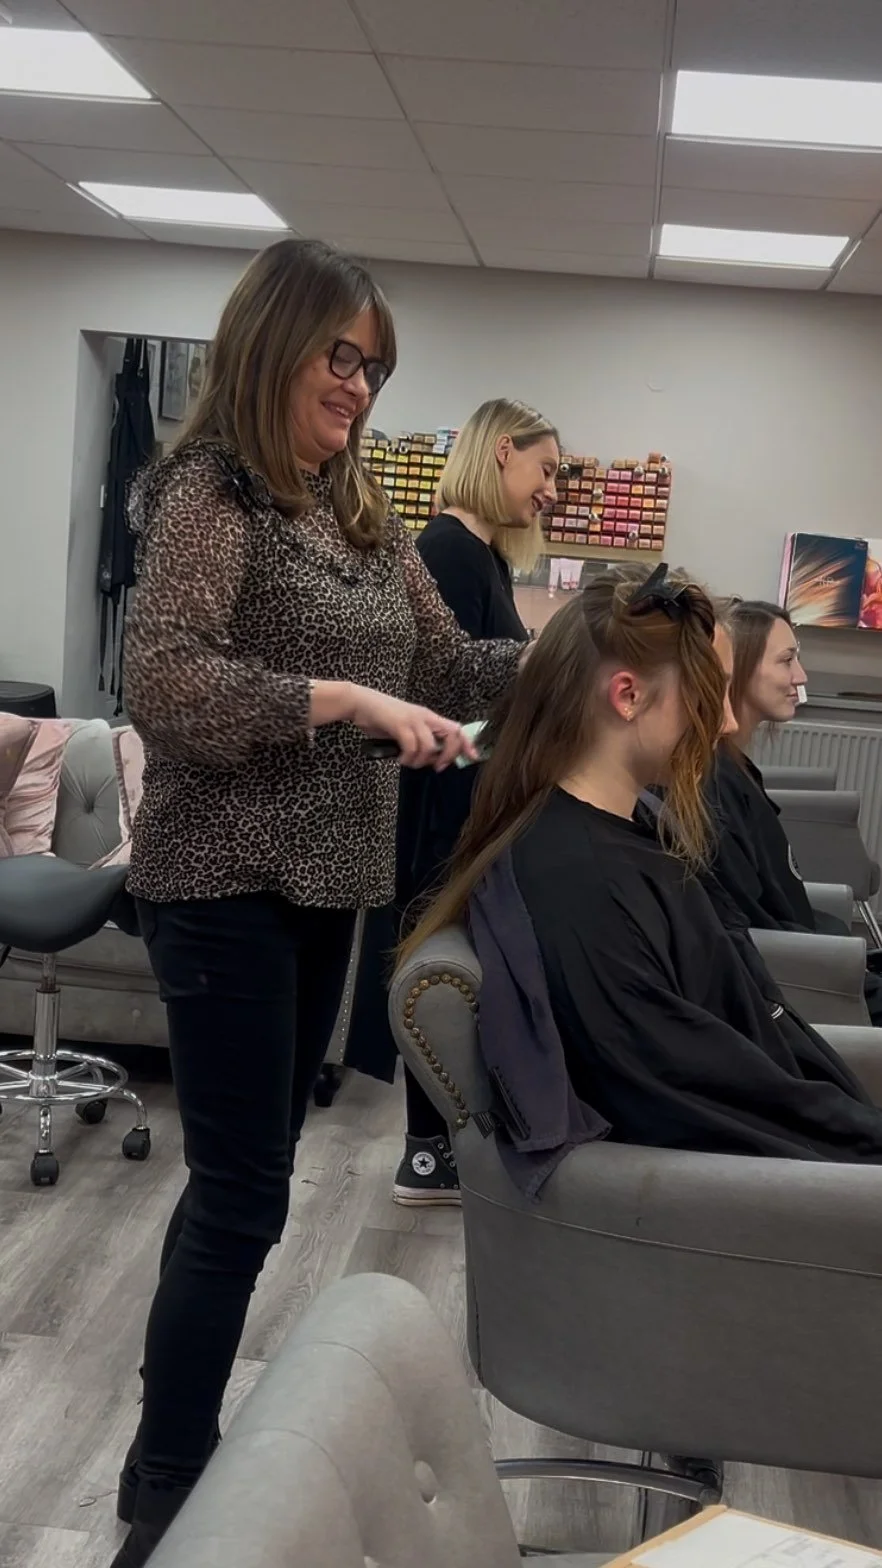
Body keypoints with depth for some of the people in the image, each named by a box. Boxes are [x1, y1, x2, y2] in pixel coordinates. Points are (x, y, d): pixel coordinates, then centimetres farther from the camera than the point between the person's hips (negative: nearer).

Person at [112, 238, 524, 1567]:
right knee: (243, 1196, -4)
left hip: (327, 880, 8)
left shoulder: (361, 509, 12)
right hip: (226, 888, -8)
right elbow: (161, 684, -23)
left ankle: (181, 1448, 31)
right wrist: (345, 700, -25)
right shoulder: (208, 493, -11)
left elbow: (445, 665, 13)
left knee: (244, 1177, 15)